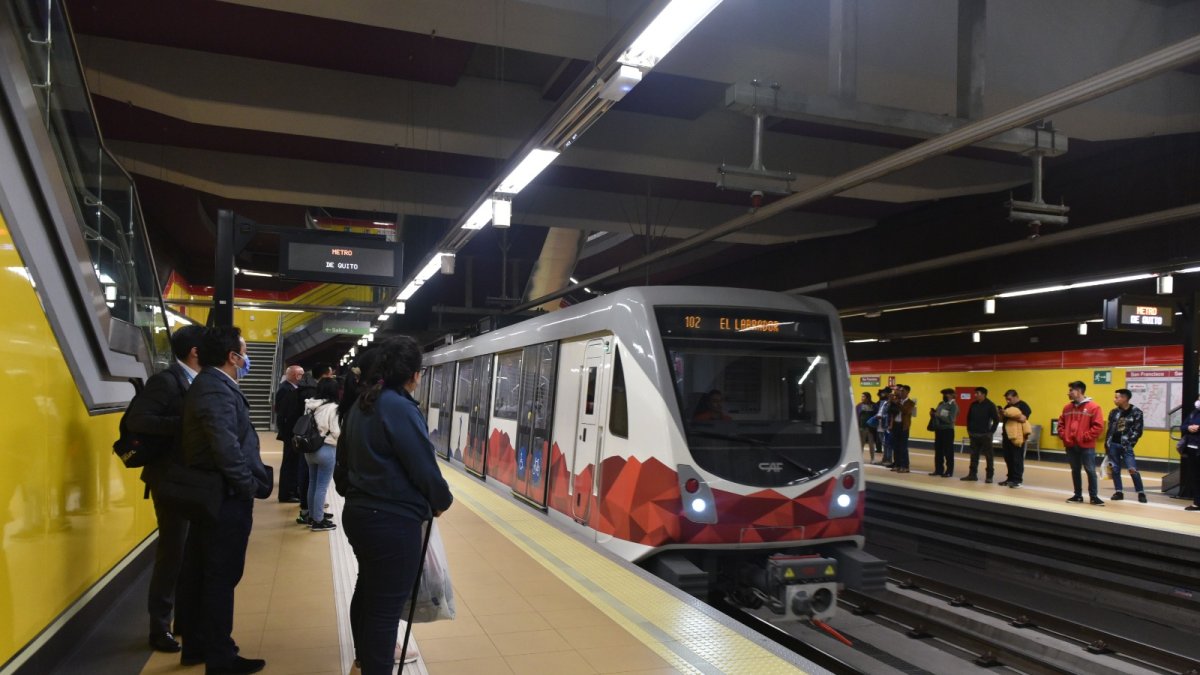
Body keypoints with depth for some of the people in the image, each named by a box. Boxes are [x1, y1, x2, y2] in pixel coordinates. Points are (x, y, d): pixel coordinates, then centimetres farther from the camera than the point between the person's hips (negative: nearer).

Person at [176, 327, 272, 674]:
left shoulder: (207, 385, 13)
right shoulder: (217, 390, -21)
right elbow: (227, 448, -29)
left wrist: (245, 486, 12)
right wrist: (250, 488, -17)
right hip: (225, 499, -11)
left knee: (198, 575, 18)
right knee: (221, 579, 0)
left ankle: (195, 646, 31)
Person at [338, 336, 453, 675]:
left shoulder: (362, 405, 9)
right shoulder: (401, 408, -19)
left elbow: (345, 457, 18)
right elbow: (424, 467, -19)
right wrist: (441, 502, -2)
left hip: (358, 512, 10)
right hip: (392, 520, -10)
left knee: (368, 587, 26)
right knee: (387, 602, 1)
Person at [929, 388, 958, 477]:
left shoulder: (953, 406, -9)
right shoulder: (941, 404, 13)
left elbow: (950, 419, -19)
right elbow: (937, 415, 20)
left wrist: (938, 415, -21)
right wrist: (933, 413, -2)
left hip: (948, 430, -7)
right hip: (938, 429, 7)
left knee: (948, 452, -1)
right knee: (938, 451, 10)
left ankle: (949, 471, 6)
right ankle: (938, 470, 18)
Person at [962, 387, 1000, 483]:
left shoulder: (990, 405, -9)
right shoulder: (973, 404, 6)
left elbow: (996, 420, -8)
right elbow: (968, 418, 17)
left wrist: (991, 431, -10)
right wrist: (969, 430, 12)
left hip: (985, 435, -5)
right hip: (974, 435, 5)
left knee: (989, 456, 2)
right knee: (974, 455, 10)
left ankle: (989, 476, 7)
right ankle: (972, 474, 17)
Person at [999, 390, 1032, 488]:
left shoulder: (1023, 406, -7)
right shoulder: (1008, 406, 17)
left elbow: (1023, 419, -21)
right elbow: (1004, 419, 21)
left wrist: (1008, 414, -18)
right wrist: (1002, 414, 0)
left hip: (1017, 437, -8)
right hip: (1007, 436, 8)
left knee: (1017, 459, -5)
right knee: (1008, 459, 10)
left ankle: (1017, 480, -2)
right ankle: (1010, 478, 17)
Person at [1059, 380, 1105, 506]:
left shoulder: (1093, 407, -8)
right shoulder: (1067, 408, 9)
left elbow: (1098, 426, -12)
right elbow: (1061, 423, 17)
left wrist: (1085, 437, -15)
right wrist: (1063, 435, 1)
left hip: (1086, 446, -5)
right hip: (1070, 445, 5)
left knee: (1090, 471, -1)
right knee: (1075, 470, 12)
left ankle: (1094, 496, 6)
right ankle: (1078, 495, 21)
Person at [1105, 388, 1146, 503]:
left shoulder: (1136, 412, -6)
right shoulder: (1114, 412, 8)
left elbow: (1138, 431, -7)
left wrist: (1128, 443, -12)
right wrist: (1106, 444, 9)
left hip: (1126, 445, -5)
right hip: (1113, 444, 5)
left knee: (1132, 469, -9)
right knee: (1115, 469, 7)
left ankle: (1141, 493, 4)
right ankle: (1118, 492, 16)